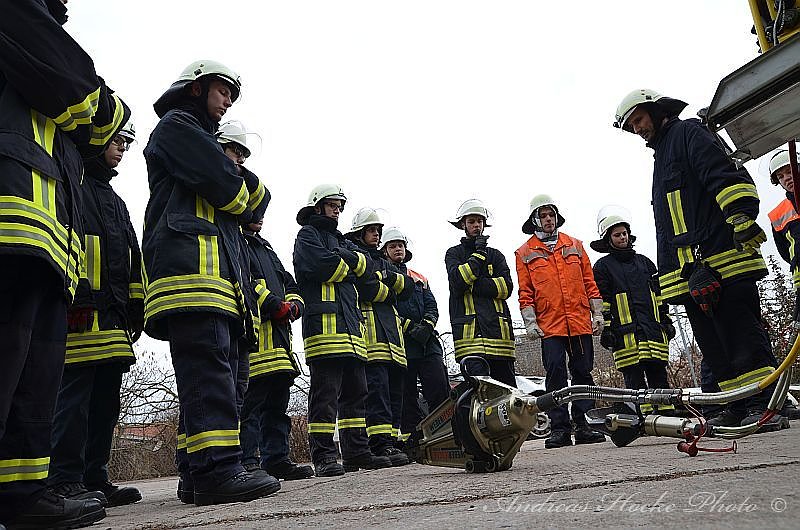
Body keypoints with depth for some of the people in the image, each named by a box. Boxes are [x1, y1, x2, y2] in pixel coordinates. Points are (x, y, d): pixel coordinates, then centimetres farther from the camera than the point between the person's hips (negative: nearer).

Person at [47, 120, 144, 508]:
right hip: (82, 311, -8)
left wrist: (135, 308, 18)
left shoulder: (115, 200, 29)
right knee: (74, 398, -9)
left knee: (106, 402, 9)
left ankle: (95, 479, 15)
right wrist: (69, 294, -20)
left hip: (114, 318, 9)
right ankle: (65, 481, -2)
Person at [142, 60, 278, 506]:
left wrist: (241, 178, 3)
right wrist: (238, 188, 13)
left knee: (219, 368, 4)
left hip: (219, 272, 10)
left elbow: (255, 201, 24)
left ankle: (197, 473, 7)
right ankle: (217, 469, -23)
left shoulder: (203, 137, 36)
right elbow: (224, 185, -10)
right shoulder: (177, 125, 7)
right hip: (191, 260, -10)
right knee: (209, 363, -19)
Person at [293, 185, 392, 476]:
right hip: (324, 320, -8)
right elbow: (322, 265, -14)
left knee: (355, 392, 9)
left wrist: (345, 257, -3)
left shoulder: (341, 240, 30)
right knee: (325, 392, -10)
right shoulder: (308, 234, 5)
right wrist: (345, 266, 3)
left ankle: (356, 452, 15)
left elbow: (364, 264, 15)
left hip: (350, 325, 9)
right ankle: (323, 456, -6)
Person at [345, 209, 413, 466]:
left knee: (394, 389, 5)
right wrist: (389, 293, 3)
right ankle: (380, 444, -18)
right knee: (376, 387, -16)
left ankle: (391, 441, 9)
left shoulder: (382, 262, 30)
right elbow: (365, 287, -13)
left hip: (392, 328, 8)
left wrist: (391, 277, -3)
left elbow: (407, 287, 17)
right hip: (369, 329, -8)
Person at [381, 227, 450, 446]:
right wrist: (408, 327, -14)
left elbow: (432, 306, 15)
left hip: (427, 342, 3)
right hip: (399, 344, -3)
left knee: (440, 390, -6)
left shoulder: (419, 279, 24)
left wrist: (426, 325, -7)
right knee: (406, 394, -1)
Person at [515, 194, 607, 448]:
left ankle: (584, 425, 13)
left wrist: (597, 313, 8)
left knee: (583, 373, 5)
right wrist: (530, 322, -6)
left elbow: (589, 282, 14)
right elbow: (525, 293, 4)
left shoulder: (574, 245, 15)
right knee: (555, 374, -5)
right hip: (550, 325, -2)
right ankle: (559, 427, 1)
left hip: (581, 322, 3)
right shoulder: (525, 253, 8)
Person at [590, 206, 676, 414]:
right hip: (626, 333, -4)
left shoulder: (644, 262, 20)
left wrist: (667, 320, 15)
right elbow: (601, 302, 0)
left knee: (659, 375, 6)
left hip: (653, 329, 5)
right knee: (635, 379, -4)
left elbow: (659, 294, 21)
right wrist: (605, 329, -6)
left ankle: (667, 414, 11)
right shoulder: (603, 266, 5)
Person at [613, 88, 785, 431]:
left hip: (724, 258, -9)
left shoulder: (688, 133, 6)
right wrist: (667, 275, 25)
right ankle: (738, 407, 11)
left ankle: (765, 405, -8)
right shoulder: (661, 157, 31)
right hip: (693, 270, 9)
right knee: (713, 343, 6)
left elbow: (726, 175, -12)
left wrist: (741, 216, -25)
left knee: (740, 331, -11)